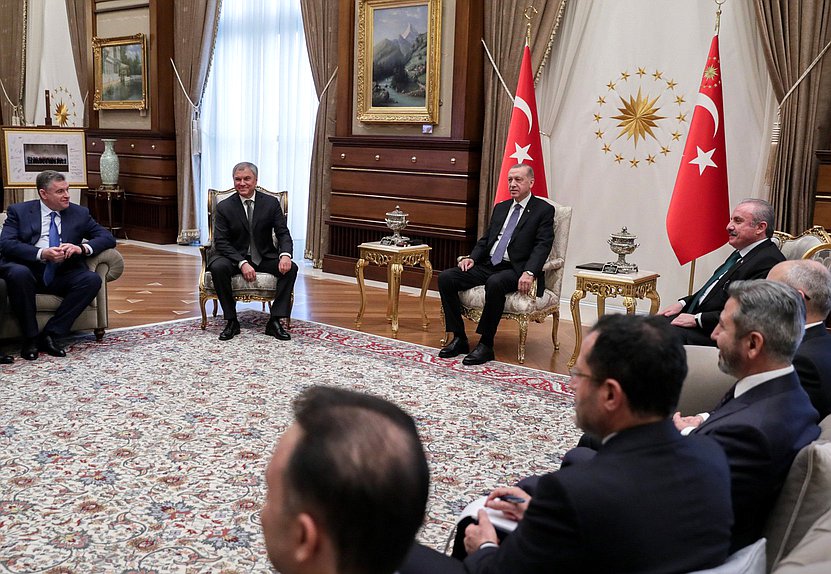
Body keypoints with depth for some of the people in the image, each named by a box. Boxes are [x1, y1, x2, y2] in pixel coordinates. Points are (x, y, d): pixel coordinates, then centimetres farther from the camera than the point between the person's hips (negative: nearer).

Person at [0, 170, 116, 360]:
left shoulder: (80, 214, 12)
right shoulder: (19, 211, 6)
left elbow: (108, 238, 6)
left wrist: (82, 248, -15)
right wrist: (41, 253, -24)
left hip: (62, 276, 3)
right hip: (28, 271, -2)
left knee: (92, 279, -26)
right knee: (18, 273, -37)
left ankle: (51, 334, -19)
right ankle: (30, 337, -20)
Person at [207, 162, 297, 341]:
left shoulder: (271, 203, -2)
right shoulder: (224, 207, -6)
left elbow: (283, 233, -3)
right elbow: (221, 242, -11)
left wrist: (285, 255, -26)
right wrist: (242, 263, -26)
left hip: (265, 257, 2)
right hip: (234, 257, -1)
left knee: (290, 268, -24)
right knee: (218, 267, -32)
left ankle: (275, 321, -17)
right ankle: (231, 321, -18)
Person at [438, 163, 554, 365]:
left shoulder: (544, 210, 1)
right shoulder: (501, 208, 21)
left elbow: (542, 245, -11)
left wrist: (529, 273, -27)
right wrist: (472, 257, 1)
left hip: (515, 270, -7)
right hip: (488, 265, 7)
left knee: (495, 283, -39)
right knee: (445, 277, -13)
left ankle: (486, 345, -27)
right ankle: (459, 339, -8)